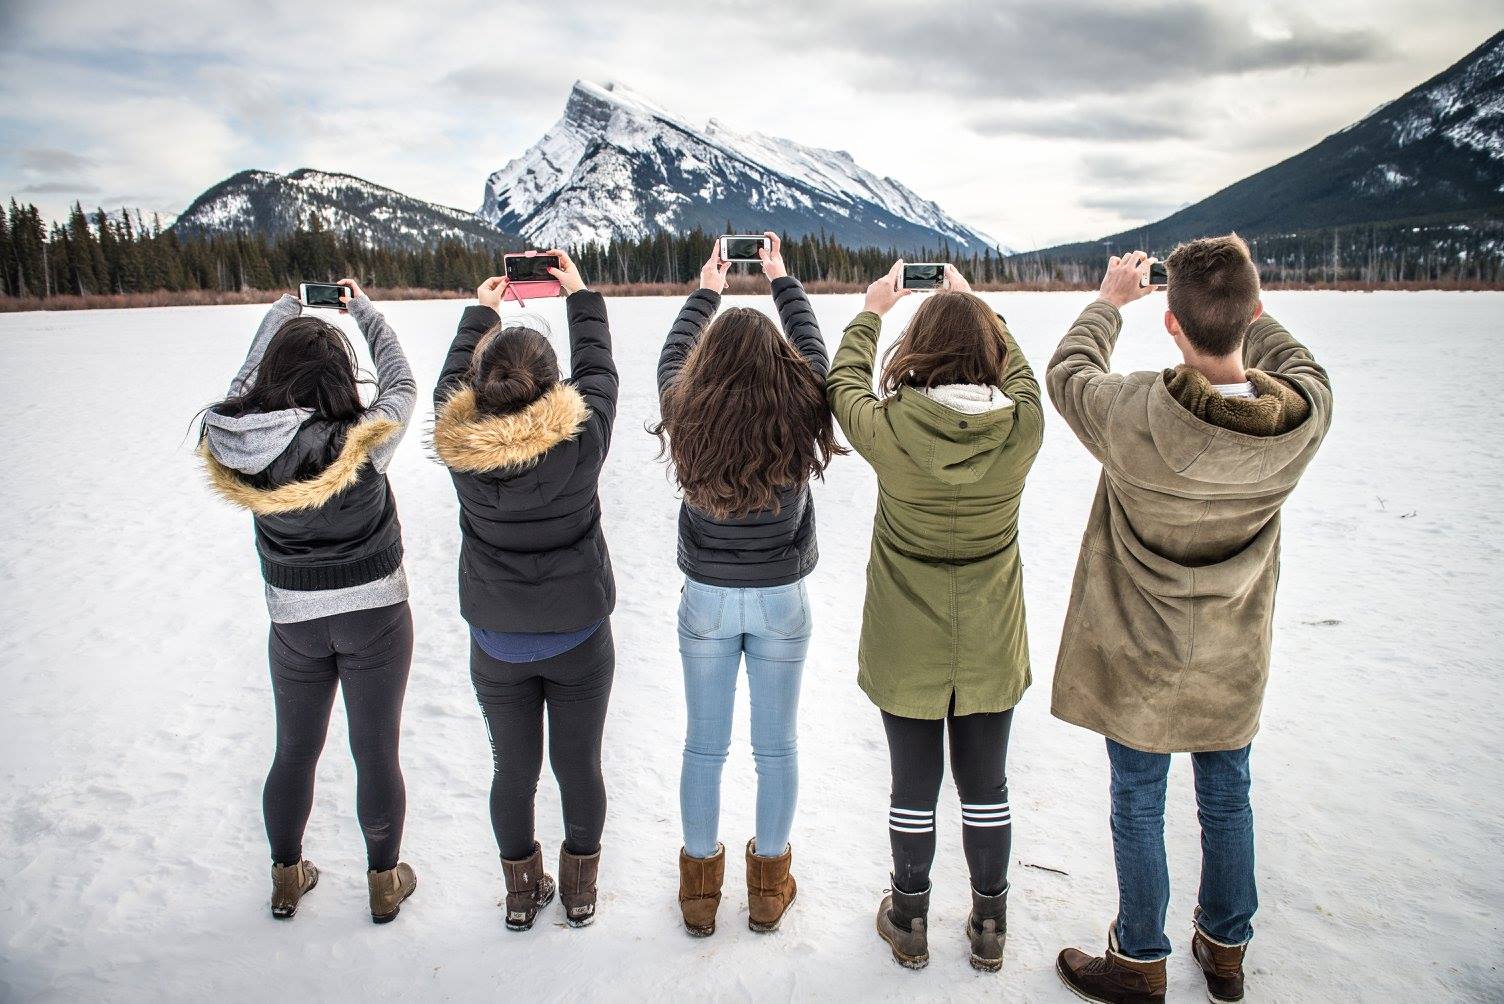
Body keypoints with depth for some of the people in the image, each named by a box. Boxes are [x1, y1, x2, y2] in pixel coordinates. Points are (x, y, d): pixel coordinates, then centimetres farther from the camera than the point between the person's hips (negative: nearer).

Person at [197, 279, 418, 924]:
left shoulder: (233, 441, -13)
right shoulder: (361, 444, -22)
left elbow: (248, 375, 7)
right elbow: (400, 383, -4)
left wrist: (285, 307, 20)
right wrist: (361, 307, 8)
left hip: (293, 621, 3)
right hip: (374, 613, -3)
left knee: (294, 751, 20)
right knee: (377, 753, 11)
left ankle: (286, 878, 38)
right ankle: (385, 882, 26)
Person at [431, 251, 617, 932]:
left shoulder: (460, 442, -17)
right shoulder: (582, 436, -21)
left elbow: (450, 379, 5)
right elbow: (597, 367, -1)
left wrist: (481, 312, 19)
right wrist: (579, 293, 13)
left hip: (496, 642, 1)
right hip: (579, 636, -1)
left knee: (513, 769, 16)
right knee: (579, 766, 15)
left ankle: (522, 893, 35)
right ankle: (579, 891, 33)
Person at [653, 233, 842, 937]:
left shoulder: (687, 416, -14)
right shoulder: (796, 416, -15)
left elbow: (671, 356, 8)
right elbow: (813, 347, 5)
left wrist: (706, 292, 23)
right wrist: (780, 279, 19)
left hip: (707, 600, 1)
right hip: (781, 600, 0)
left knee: (704, 745, 14)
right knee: (777, 746, 14)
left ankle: (700, 887, 28)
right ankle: (769, 884, 29)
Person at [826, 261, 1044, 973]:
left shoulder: (888, 427, -21)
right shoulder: (1022, 425, -16)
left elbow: (843, 381, 2)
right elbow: (1017, 368, 8)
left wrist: (872, 309, 16)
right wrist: (975, 306, 21)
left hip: (906, 647, -1)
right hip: (990, 646, 2)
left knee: (914, 788, 15)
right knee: (985, 787, 17)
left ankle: (909, 925, 34)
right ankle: (989, 928, 35)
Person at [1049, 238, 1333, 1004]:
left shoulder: (1135, 418, -30)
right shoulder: (1305, 413, -19)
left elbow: (1068, 373, -7)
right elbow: (1288, 357, 8)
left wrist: (1109, 299, 8)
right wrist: (1241, 296, 15)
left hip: (1141, 656, -4)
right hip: (1233, 654, 4)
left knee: (1138, 806, 13)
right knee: (1227, 798, 21)